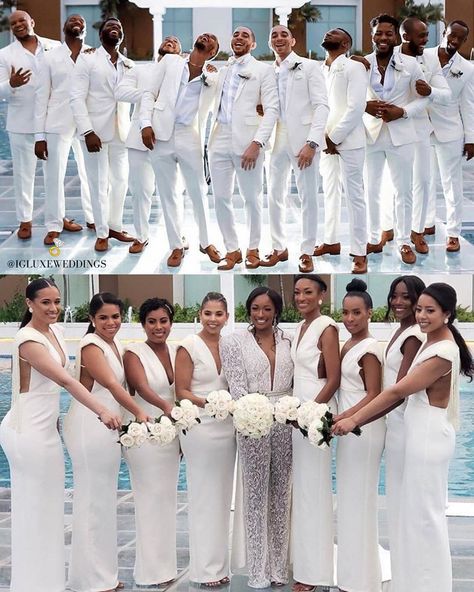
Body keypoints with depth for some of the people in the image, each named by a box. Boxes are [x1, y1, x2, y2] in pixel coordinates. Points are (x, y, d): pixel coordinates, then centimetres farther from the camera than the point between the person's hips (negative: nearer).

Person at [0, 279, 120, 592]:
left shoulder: (55, 330, 6)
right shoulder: (29, 340, -22)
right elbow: (65, 380, -35)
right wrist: (102, 410, -44)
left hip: (46, 427, 9)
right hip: (28, 431, -9)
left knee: (47, 504, 16)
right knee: (34, 507, 1)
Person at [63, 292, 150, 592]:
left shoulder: (118, 347, 13)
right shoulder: (91, 346, -14)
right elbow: (111, 384, -25)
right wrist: (139, 412, -34)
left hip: (110, 428, 9)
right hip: (89, 427, -9)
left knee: (106, 498, 14)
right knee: (93, 498, -2)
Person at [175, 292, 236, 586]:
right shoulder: (189, 346, -8)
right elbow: (182, 391, -8)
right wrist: (207, 403, -22)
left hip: (227, 427, 5)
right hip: (200, 427, -5)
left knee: (223, 495, 11)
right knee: (204, 495, 1)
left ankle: (220, 563, 21)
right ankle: (206, 567, 11)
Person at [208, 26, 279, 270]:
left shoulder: (263, 70, 3)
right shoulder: (222, 71, 18)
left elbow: (272, 109, -6)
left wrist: (257, 143, -15)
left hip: (247, 141, -4)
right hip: (219, 141, 5)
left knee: (251, 199, 3)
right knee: (221, 198, 3)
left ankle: (253, 249, 16)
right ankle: (232, 250, 13)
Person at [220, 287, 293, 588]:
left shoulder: (288, 341, 9)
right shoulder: (235, 341, 1)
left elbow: (297, 380, 8)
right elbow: (236, 385, -7)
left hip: (286, 422, 3)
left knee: (281, 493, 8)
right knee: (256, 493, 1)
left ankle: (279, 565, 17)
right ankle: (259, 570, 7)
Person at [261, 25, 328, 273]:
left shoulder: (309, 67, 0)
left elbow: (321, 105, -7)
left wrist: (312, 143, -17)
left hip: (303, 139, -5)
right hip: (276, 139, 5)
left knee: (308, 196, -2)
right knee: (274, 195, 8)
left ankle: (307, 252, 7)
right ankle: (279, 248, 20)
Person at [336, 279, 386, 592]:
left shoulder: (369, 348, -15)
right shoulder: (348, 344, 11)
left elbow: (373, 396, -17)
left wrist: (340, 419, -24)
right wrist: (340, 421, 7)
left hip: (363, 429, -9)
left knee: (359, 499, -2)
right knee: (350, 499, 14)